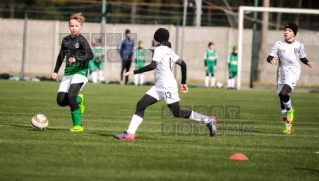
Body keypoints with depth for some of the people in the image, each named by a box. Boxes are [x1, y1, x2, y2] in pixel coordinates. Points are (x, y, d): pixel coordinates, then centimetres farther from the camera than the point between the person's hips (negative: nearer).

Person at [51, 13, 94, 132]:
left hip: (80, 72, -6)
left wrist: (76, 59, -29)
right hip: (68, 73, 6)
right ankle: (79, 100, 26)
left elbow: (90, 55, -20)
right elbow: (61, 56, 25)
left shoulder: (81, 40, -7)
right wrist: (55, 71, 22)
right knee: (61, 100, -7)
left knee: (70, 96, -25)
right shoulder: (65, 40, 11)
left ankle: (78, 125, -13)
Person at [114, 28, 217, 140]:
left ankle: (208, 120, 6)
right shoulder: (169, 50, 16)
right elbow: (183, 64, 16)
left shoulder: (160, 49, -10)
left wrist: (134, 72, -20)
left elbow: (152, 66, -23)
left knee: (178, 113, -4)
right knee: (140, 105, 0)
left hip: (167, 86, -10)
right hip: (159, 87, 10)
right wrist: (183, 82, 22)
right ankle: (130, 133, -6)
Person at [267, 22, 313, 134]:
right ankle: (287, 124, 20)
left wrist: (307, 62, -5)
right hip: (281, 74, 3)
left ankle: (290, 110, 3)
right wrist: (272, 60, -24)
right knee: (281, 98, 6)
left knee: (283, 93, -27)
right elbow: (269, 57, -2)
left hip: (293, 73, -3)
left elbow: (302, 58, 15)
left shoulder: (299, 45, 2)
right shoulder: (278, 44, 3)